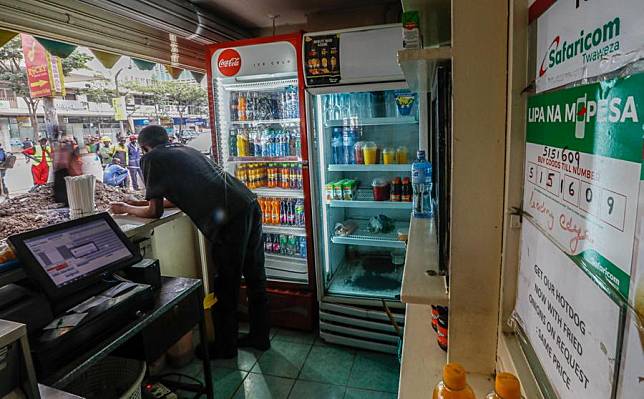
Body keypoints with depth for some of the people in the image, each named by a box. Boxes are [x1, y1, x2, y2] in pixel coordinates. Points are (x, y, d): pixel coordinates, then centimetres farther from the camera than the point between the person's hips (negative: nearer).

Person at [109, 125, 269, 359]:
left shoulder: (151, 158, 7)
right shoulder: (184, 149, 29)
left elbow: (154, 212, 11)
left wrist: (127, 209, 30)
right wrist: (138, 203, 45)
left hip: (229, 218, -8)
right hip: (250, 204, 8)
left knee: (225, 286, 8)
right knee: (255, 278, 17)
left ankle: (225, 346, 26)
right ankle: (259, 337, 34)